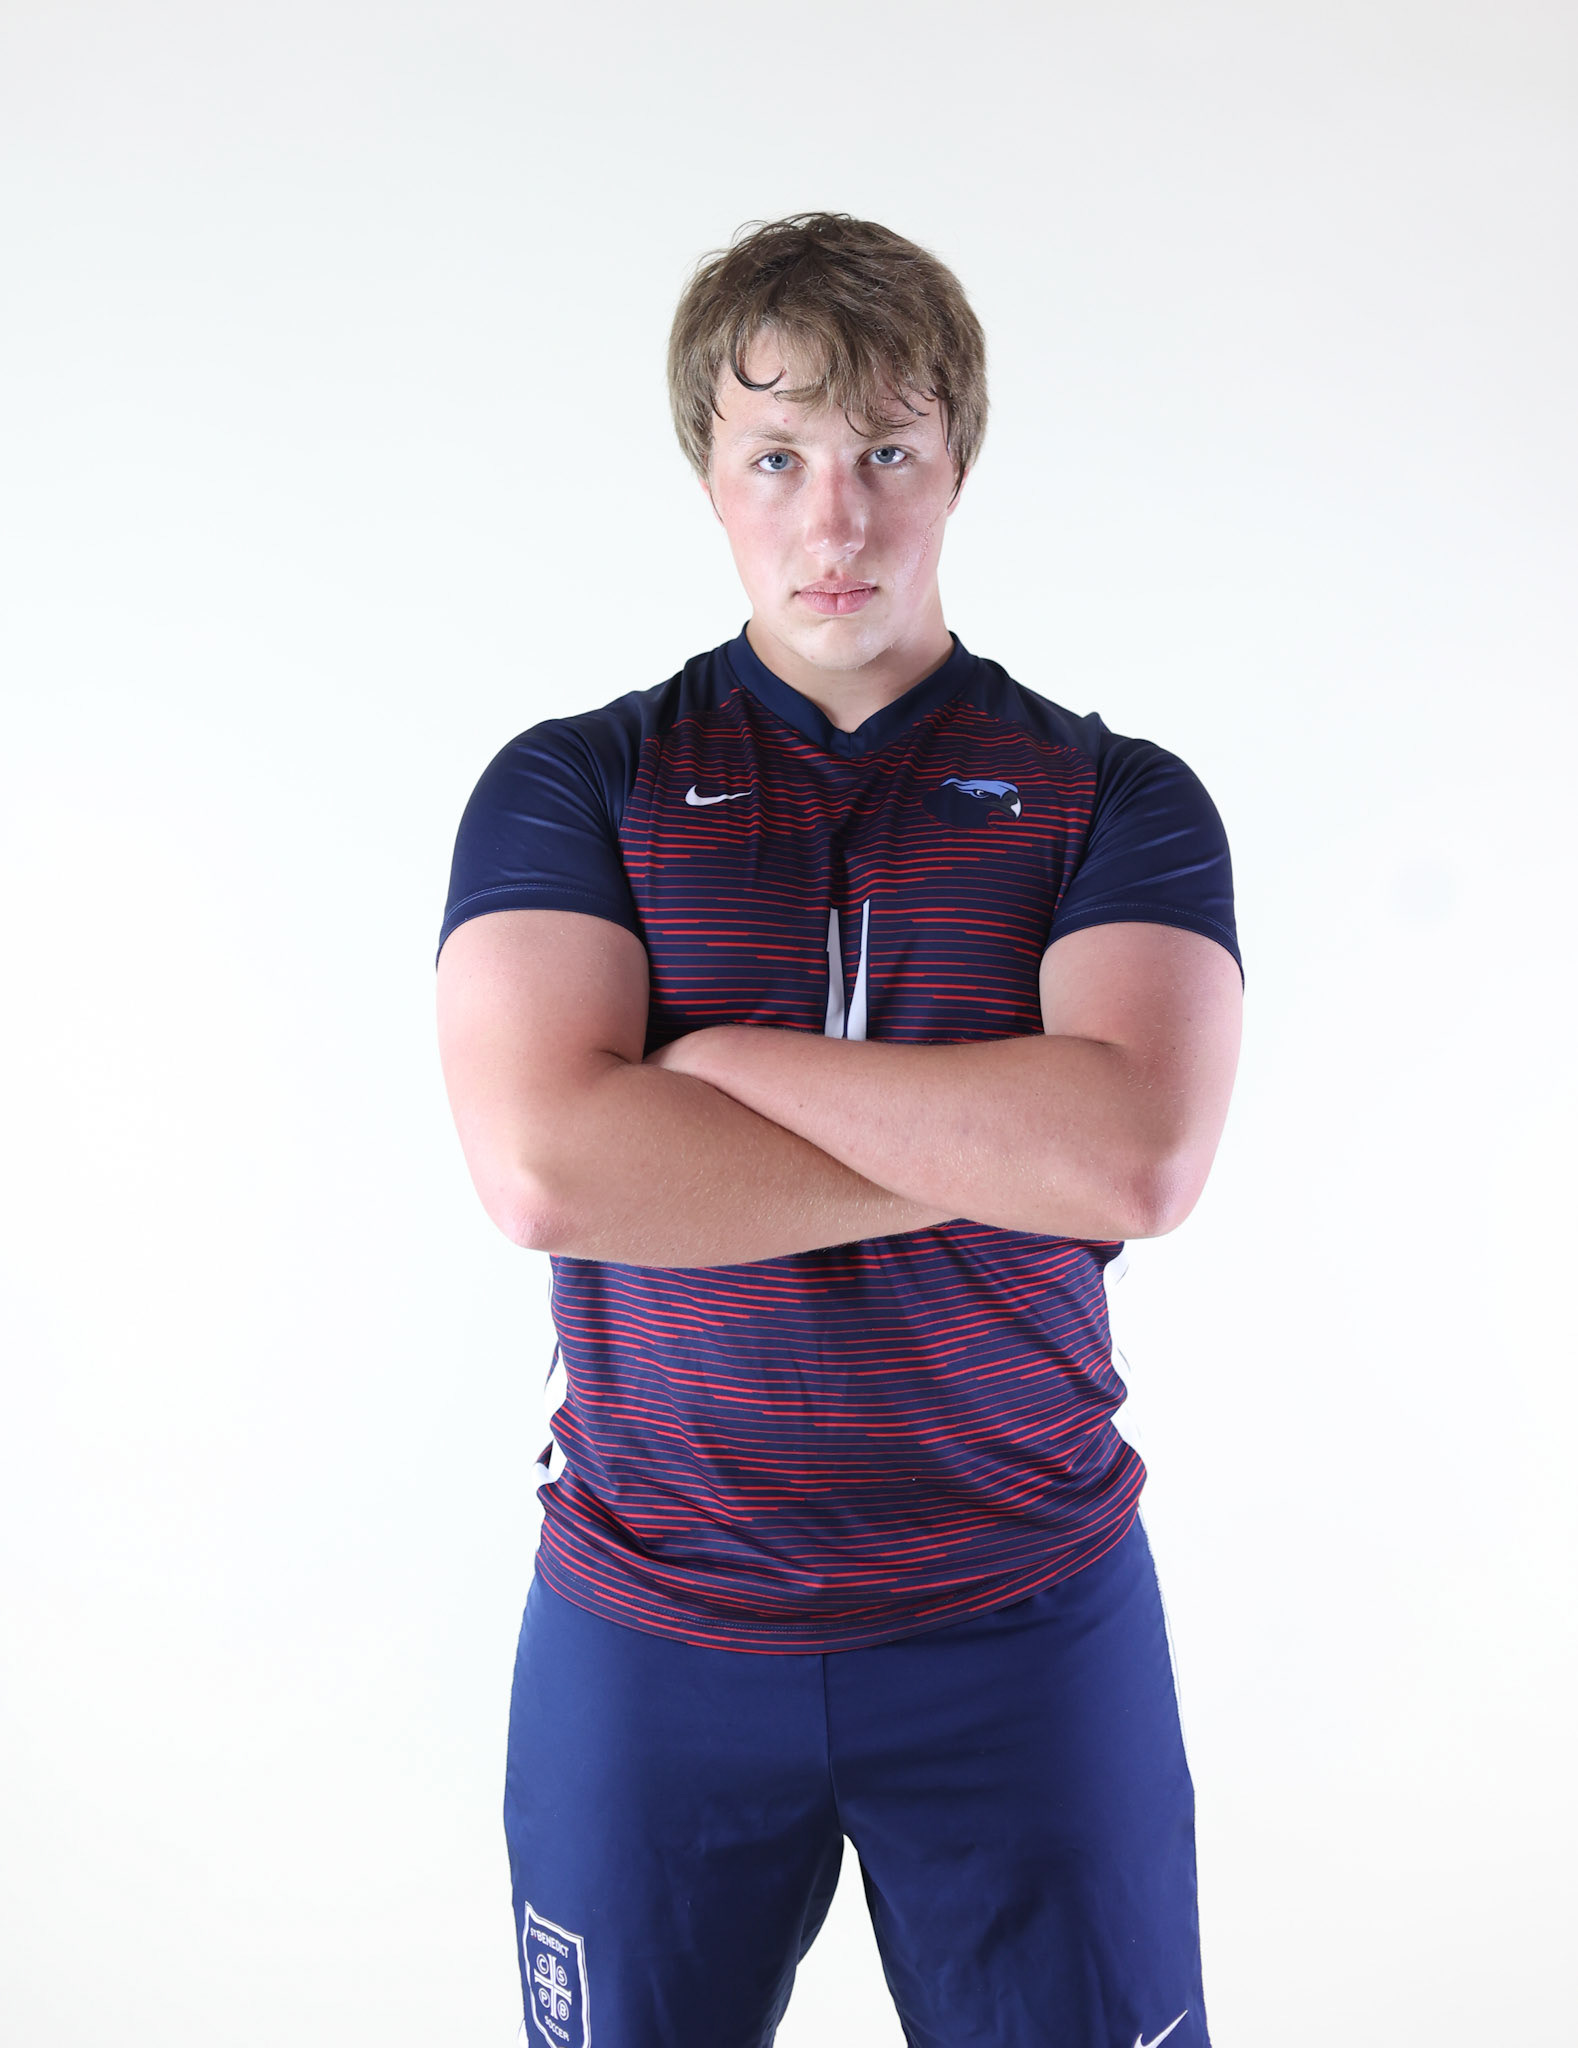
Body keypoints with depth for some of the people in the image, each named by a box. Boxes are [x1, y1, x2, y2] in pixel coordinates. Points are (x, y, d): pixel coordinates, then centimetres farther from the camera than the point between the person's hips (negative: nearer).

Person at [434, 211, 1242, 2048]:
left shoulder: (1120, 800, -2)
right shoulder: (571, 787, -2)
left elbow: (1145, 1157, -19)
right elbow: (543, 1167, -19)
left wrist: (722, 1056, -15)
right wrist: (1003, 1150, -15)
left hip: (1030, 1620, 0)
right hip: (650, 1622, 1)